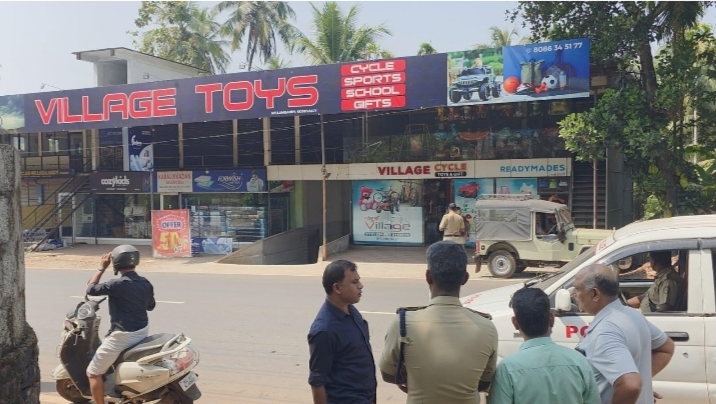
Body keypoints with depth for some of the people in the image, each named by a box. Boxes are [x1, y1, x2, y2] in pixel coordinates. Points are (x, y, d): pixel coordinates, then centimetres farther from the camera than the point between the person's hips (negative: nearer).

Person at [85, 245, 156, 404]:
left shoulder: (117, 284, -21)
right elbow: (151, 306, 15)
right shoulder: (146, 283, 1)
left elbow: (91, 289, -8)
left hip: (122, 336, -9)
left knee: (93, 372, 5)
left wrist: (101, 268, -1)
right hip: (142, 331, 9)